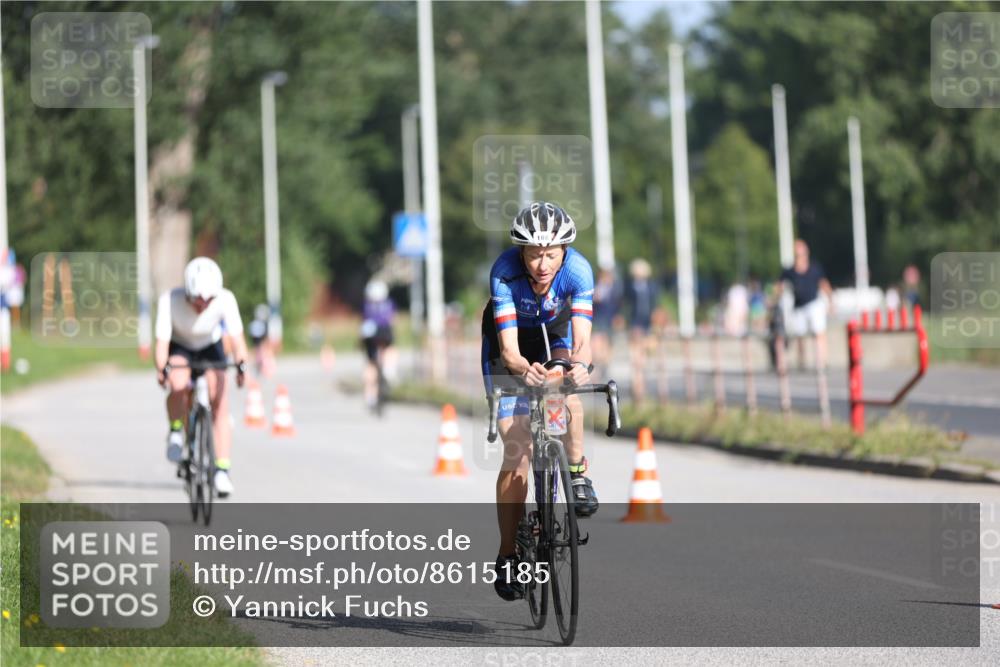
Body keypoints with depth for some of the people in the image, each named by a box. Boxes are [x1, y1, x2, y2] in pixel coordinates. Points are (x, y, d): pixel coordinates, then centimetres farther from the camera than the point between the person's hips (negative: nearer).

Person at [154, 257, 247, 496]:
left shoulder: (225, 300, -31)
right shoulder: (170, 301, -33)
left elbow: (236, 337, -38)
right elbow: (162, 341, -37)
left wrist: (241, 364, -57)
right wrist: (161, 369, -56)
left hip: (210, 348, 1)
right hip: (179, 347, -1)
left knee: (220, 405, -15)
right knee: (178, 385, -32)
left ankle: (222, 470, -12)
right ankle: (176, 432, -5)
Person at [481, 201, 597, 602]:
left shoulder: (578, 270, -31)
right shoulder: (504, 272, -34)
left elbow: (581, 339, -39)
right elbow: (508, 347, -38)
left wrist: (579, 364, -62)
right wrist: (523, 369, -60)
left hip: (555, 337, 1)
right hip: (512, 349, -1)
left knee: (569, 395, -35)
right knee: (517, 455, -9)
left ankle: (579, 475, -10)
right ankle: (507, 556, 1)